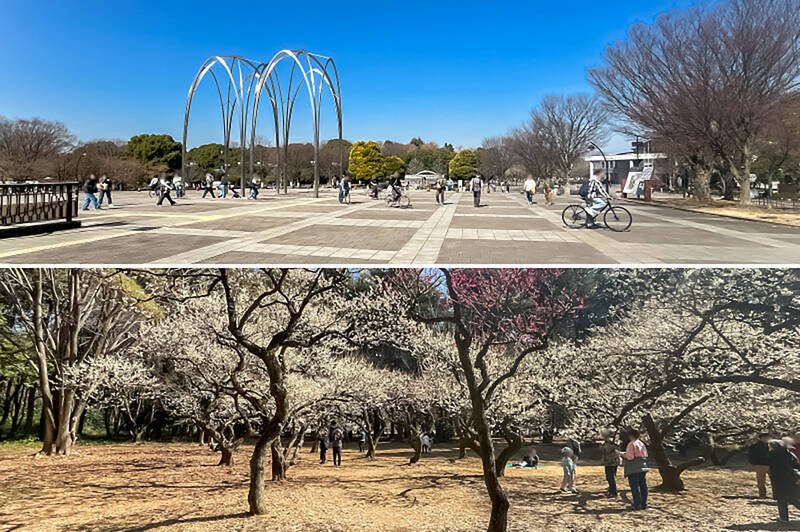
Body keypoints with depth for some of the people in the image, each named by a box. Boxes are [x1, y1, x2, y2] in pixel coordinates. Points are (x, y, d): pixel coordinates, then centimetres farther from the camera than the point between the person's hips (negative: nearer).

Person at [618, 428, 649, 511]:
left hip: (633, 469, -8)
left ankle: (637, 505, -5)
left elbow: (630, 456, -18)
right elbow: (645, 455, 16)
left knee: (635, 486, -4)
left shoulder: (631, 444, -11)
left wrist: (622, 454, -4)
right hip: (642, 467, 8)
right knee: (643, 485, 9)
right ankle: (644, 504, 13)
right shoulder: (642, 444, 12)